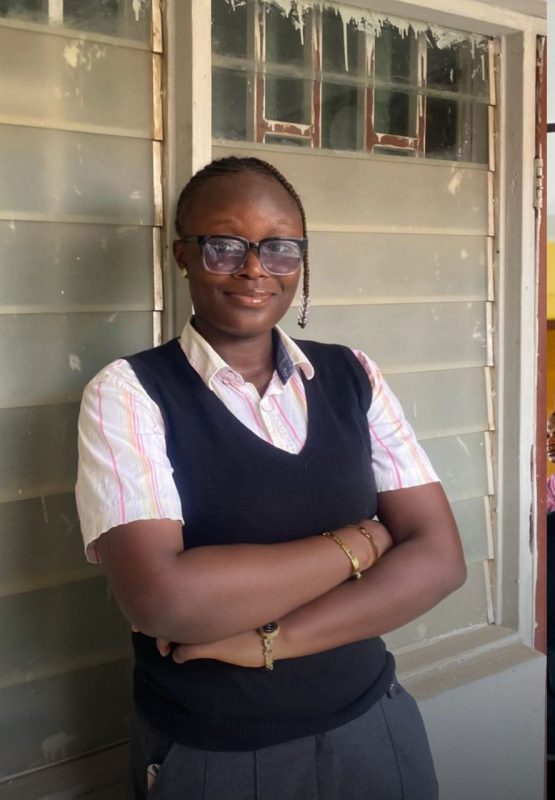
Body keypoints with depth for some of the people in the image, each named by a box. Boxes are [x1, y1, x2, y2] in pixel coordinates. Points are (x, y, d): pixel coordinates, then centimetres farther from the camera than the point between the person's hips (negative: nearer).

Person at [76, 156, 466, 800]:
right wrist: (359, 542, -16)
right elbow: (158, 597, -24)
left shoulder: (353, 377, 0)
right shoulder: (127, 392, -12)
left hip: (370, 732, 4)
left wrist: (269, 638, -18)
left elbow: (437, 558, -7)